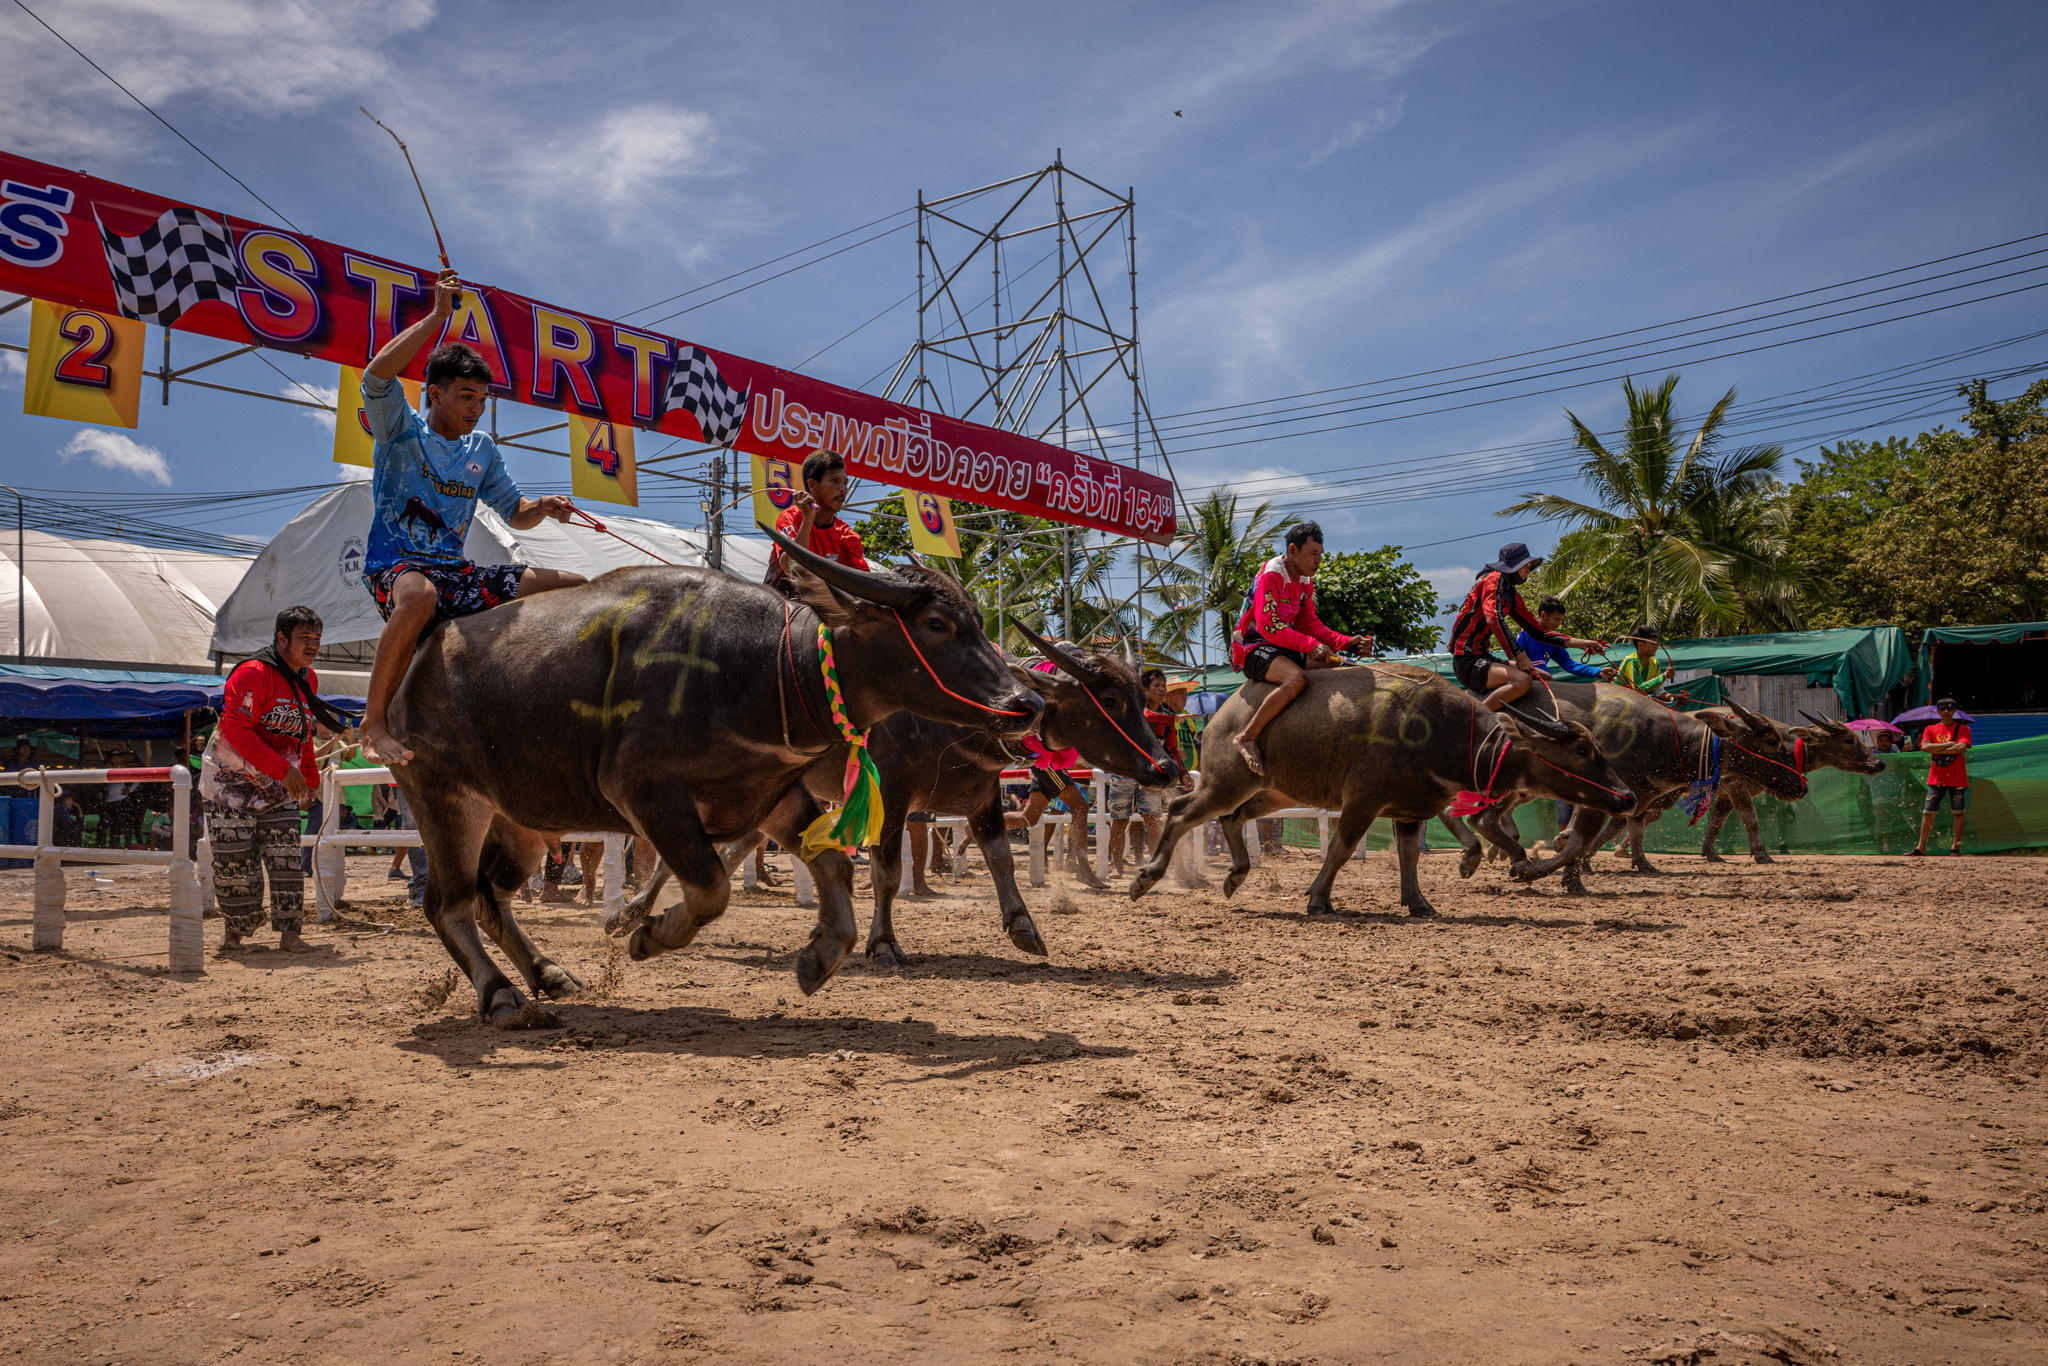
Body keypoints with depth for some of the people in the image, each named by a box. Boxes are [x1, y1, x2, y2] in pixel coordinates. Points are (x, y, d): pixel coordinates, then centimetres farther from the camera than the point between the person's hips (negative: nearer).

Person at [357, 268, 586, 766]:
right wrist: (438, 316, -17)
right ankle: (375, 721, -31)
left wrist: (544, 507, -2)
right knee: (420, 595, -44)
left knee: (574, 588, -4)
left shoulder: (482, 450, 15)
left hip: (455, 570, 6)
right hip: (394, 563, -6)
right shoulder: (402, 430, 0)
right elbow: (378, 374, -20)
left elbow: (515, 513, 22)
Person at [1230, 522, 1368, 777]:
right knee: (1297, 677, -36)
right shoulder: (1271, 575, -15)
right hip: (1252, 647, -9)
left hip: (1283, 647, 9)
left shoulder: (1306, 581, 13)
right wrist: (1310, 644, -28)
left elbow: (1310, 624, 12)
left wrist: (1348, 642, -2)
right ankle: (1248, 736, -29)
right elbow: (1267, 625, -23)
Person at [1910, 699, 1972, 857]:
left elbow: (1962, 748, -12)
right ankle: (1921, 846, 1)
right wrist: (1949, 744, -11)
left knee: (1958, 813, 1)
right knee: (1928, 812, -1)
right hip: (1936, 778, 1)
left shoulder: (1963, 729, 5)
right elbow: (1924, 747, -7)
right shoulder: (1930, 730, 10)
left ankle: (1956, 845, 10)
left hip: (1957, 778, -1)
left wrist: (1937, 750, -9)